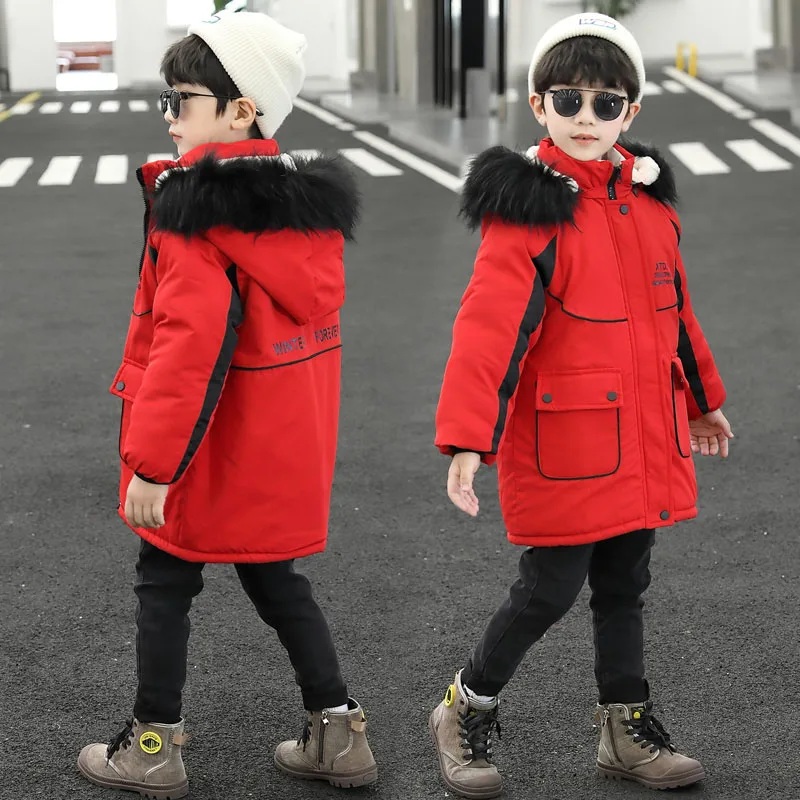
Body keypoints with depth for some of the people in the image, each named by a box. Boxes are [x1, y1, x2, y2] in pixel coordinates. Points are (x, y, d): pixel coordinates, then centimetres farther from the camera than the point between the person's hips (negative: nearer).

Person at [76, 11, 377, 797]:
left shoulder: (196, 210, -21)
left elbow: (192, 344, -27)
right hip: (287, 451, 7)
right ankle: (337, 732, 21)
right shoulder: (308, 201, 4)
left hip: (212, 456, -7)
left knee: (164, 582, 9)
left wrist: (151, 464, -23)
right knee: (275, 578, 19)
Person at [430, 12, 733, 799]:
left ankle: (628, 732, 28)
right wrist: (467, 439, -31)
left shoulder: (648, 196, 8)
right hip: (563, 445, -6)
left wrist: (701, 399, 27)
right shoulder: (529, 210, -14)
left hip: (644, 439, 6)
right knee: (550, 590, 0)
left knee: (624, 585, 15)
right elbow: (488, 326, -23)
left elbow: (673, 309, 20)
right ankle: (466, 712, 21)